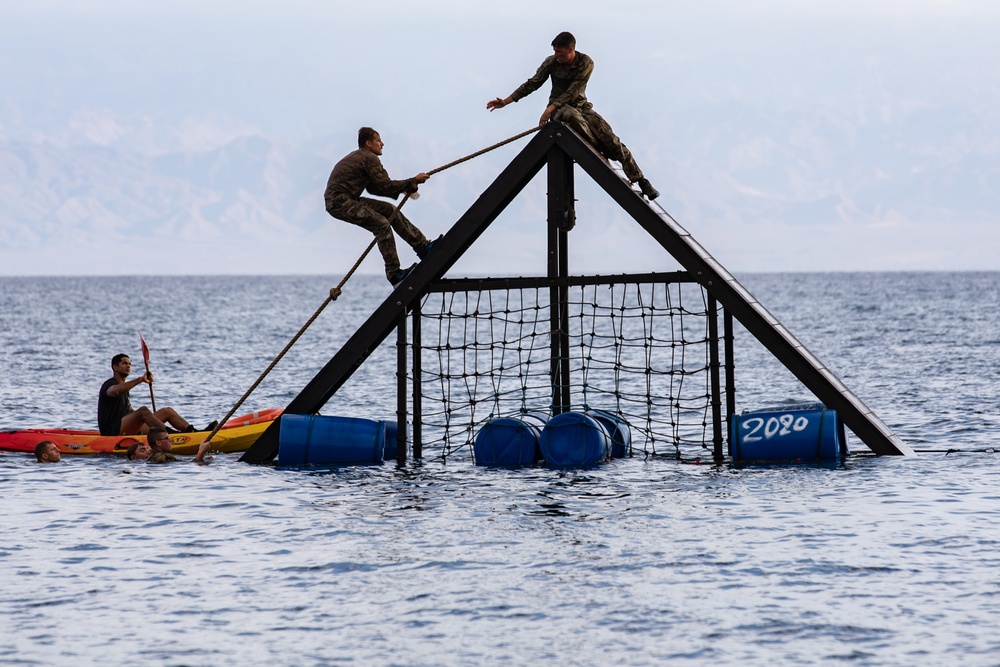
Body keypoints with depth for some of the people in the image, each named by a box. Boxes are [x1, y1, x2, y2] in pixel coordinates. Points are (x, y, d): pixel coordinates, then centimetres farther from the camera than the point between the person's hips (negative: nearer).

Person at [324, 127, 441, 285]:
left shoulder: (358, 157, 22)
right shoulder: (369, 158, -11)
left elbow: (373, 188, 23)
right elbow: (385, 186, -15)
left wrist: (404, 189, 15)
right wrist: (413, 182, -9)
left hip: (349, 200, 10)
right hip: (340, 203, -10)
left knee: (391, 211, 10)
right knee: (382, 225, -18)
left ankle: (423, 247, 12)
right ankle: (394, 274, -16)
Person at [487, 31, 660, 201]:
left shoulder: (586, 63, -11)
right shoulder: (551, 62, -4)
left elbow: (573, 91, -19)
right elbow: (532, 84, 0)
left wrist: (551, 107, -29)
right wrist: (506, 101, -6)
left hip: (581, 106, 0)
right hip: (558, 109, 0)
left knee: (612, 140, -16)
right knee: (571, 115, -41)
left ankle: (642, 182, -11)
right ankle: (601, 154, -32)